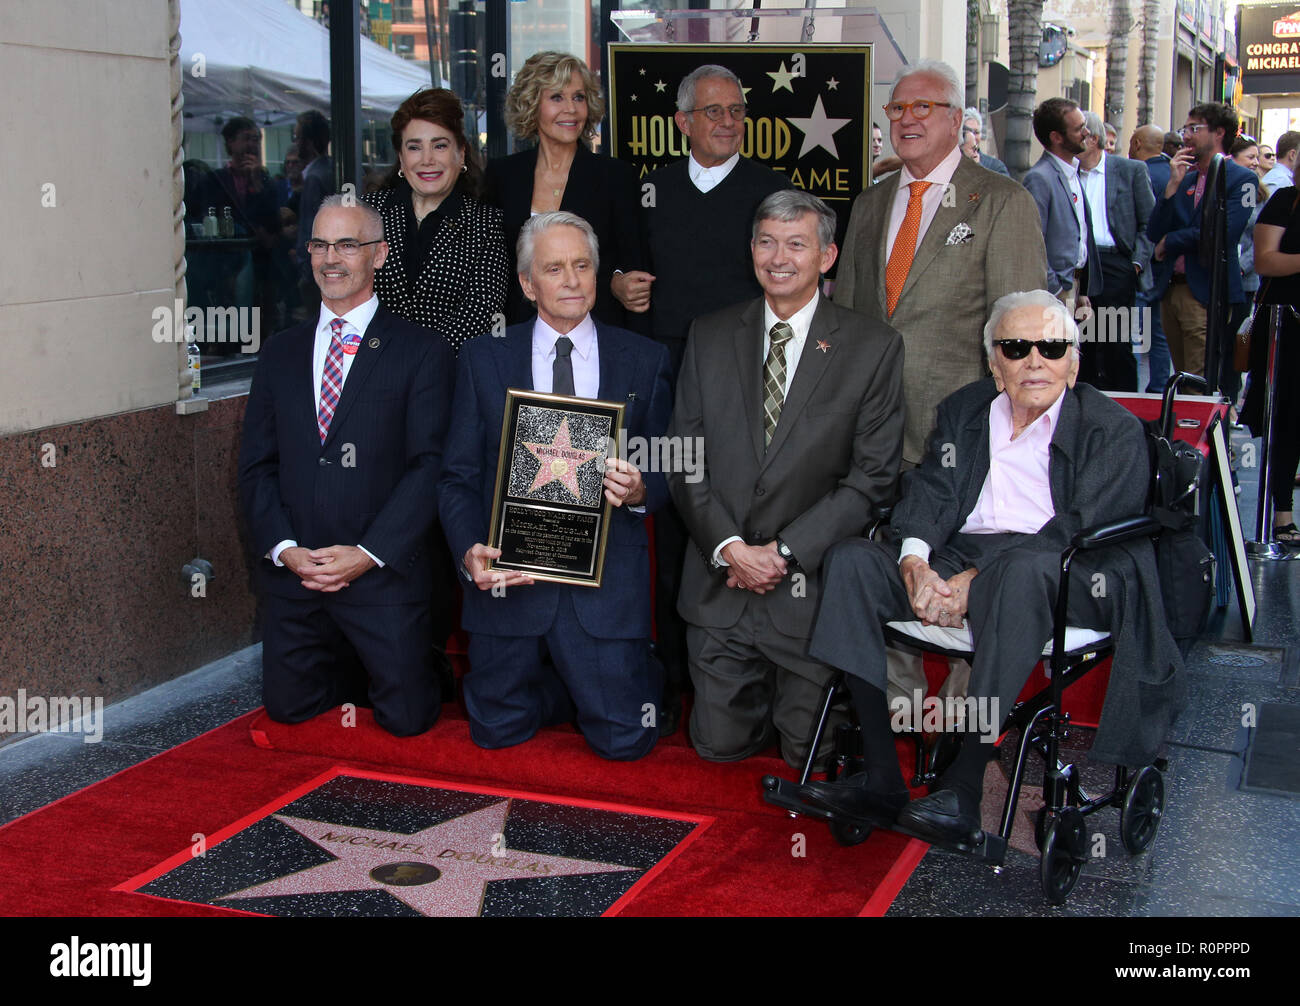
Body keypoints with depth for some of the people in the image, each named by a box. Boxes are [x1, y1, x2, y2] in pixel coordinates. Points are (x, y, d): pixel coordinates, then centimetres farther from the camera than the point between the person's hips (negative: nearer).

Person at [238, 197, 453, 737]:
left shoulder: (422, 353, -3)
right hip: (292, 571, 4)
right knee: (288, 708, 10)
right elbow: (256, 465, 8)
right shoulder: (280, 354, 10)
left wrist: (368, 554, -17)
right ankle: (350, 673, 39)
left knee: (407, 717, 1)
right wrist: (284, 548, -8)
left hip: (383, 572, -4)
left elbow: (429, 465, -9)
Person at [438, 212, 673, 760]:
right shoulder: (483, 360, 6)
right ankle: (572, 688, 33)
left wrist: (640, 489, -16)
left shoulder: (645, 360, 6)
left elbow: (667, 471, 8)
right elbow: (458, 477, 4)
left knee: (624, 739, -3)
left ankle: (637, 672, 29)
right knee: (498, 730, 5)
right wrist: (469, 550, -14)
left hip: (605, 576, -1)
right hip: (507, 573, 1)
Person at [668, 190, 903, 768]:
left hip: (811, 587, -2)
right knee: (720, 744, 8)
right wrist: (730, 547, -12)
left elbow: (872, 477, -7)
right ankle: (761, 696, 38)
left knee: (809, 752, 5)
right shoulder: (709, 337, 5)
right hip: (720, 584, 3)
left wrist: (784, 553, -14)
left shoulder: (874, 348, -4)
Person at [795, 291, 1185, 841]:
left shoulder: (1114, 428, 3)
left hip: (1065, 578, -5)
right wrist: (915, 563, -15)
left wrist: (976, 581, -19)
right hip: (956, 561, 5)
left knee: (1022, 568, -39)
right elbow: (931, 490, 8)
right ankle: (879, 777, -21)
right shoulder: (963, 410, 20)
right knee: (850, 559, -17)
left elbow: (1079, 530, -9)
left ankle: (965, 786, -37)